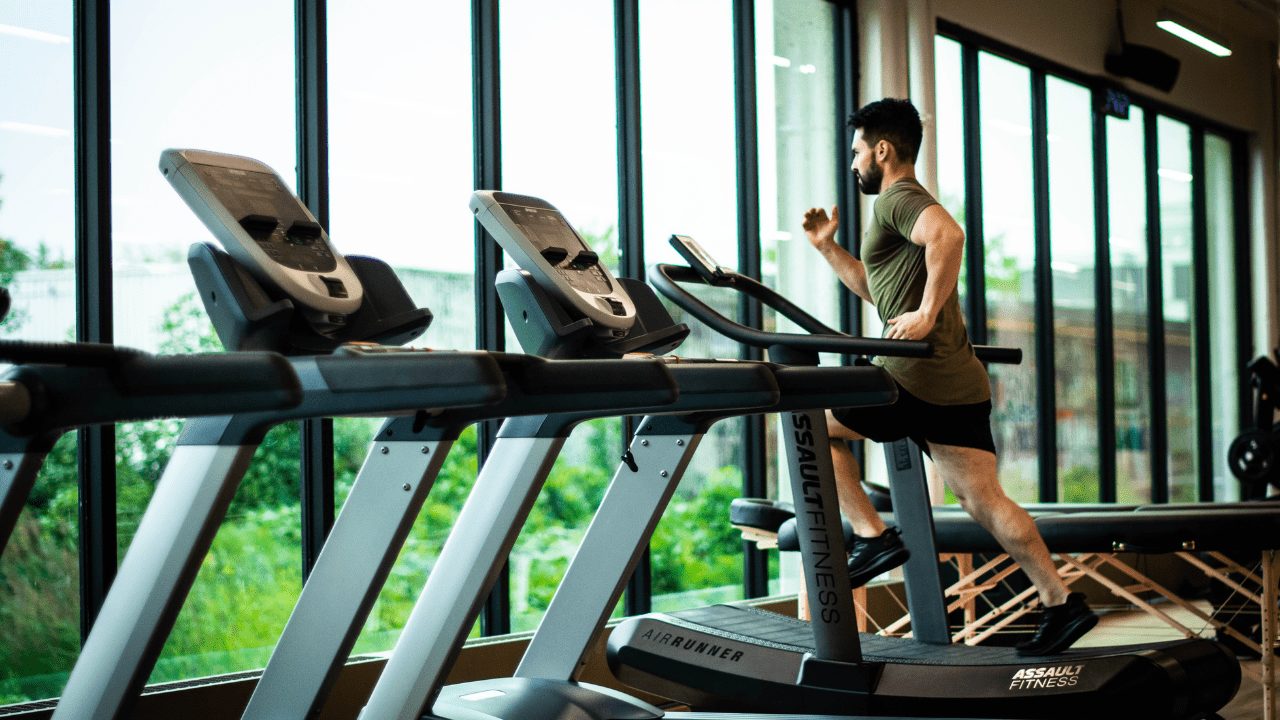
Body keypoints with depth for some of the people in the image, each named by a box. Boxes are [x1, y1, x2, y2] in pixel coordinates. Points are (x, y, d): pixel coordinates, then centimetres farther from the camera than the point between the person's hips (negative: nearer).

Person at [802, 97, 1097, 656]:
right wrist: (827, 247, 29)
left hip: (919, 379, -10)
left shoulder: (898, 198, -6)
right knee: (982, 499, 7)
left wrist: (927, 313, -27)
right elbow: (876, 289, 37)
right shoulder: (907, 204, 26)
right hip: (960, 384, 10)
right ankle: (1061, 604, 4)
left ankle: (872, 537, 2)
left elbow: (948, 233, -29)